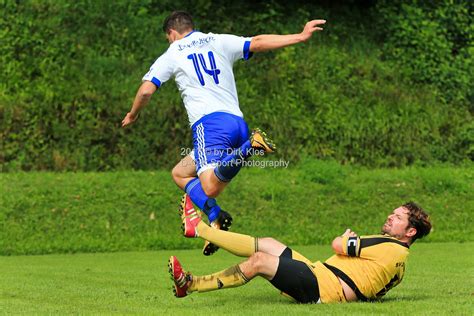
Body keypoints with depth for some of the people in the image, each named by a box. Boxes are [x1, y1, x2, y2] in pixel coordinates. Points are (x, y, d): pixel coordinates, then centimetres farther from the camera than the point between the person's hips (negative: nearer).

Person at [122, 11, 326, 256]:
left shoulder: (171, 56, 13)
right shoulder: (219, 42, 20)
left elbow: (146, 90, 6)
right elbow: (257, 43, 12)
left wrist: (132, 115, 25)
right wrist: (301, 36, 15)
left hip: (208, 122, -6)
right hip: (238, 122, 6)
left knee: (210, 188, -24)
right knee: (179, 173, 18)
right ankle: (215, 217, -9)